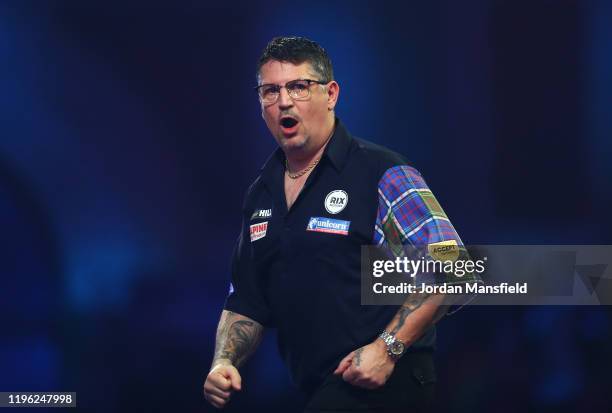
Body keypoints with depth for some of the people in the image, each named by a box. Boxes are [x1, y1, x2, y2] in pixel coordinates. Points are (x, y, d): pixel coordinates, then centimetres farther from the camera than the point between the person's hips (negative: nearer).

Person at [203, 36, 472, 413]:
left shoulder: (382, 175, -7)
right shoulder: (261, 196, 15)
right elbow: (245, 302, 22)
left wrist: (388, 348, -20)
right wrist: (224, 362, 3)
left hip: (382, 382, -7)